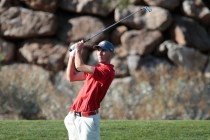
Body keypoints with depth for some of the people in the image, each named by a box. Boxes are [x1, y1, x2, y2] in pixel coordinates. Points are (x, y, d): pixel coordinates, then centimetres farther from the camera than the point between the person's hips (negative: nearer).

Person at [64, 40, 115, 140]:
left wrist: (78, 50, -2)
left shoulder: (107, 71, -13)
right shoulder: (95, 69, 18)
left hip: (88, 117, -9)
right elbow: (71, 77, 19)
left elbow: (80, 66, -20)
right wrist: (72, 56, 12)